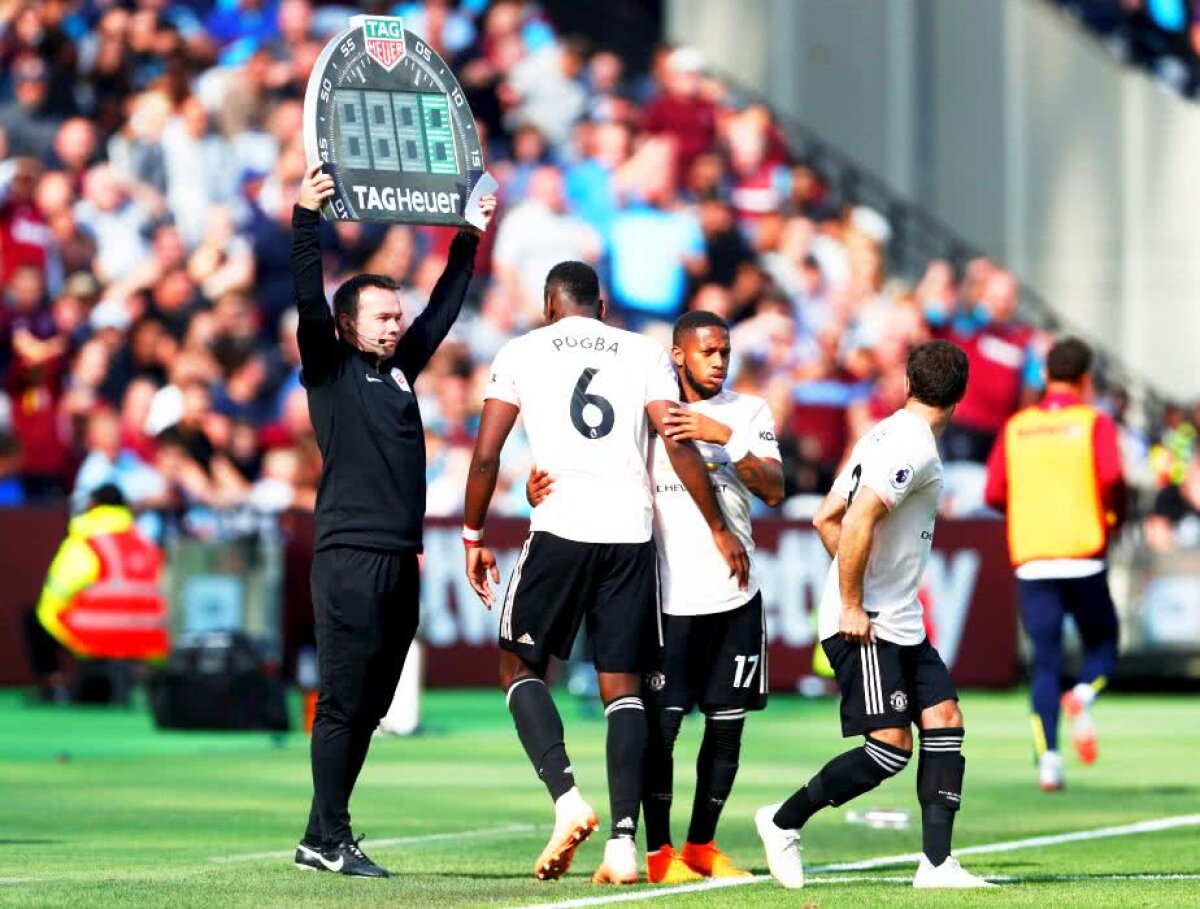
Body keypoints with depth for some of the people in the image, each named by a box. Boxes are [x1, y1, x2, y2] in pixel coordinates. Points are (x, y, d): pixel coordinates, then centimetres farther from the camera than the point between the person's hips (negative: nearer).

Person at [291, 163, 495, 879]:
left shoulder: (400, 370, 17)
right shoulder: (330, 370, 0)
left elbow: (445, 308, 26)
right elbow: (309, 301, -13)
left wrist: (469, 238, 25)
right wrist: (306, 219, -21)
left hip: (400, 562, 7)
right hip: (349, 557, -7)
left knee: (368, 708, 7)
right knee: (343, 703, -7)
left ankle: (319, 839, 11)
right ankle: (332, 839, -5)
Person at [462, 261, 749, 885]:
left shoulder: (522, 353, 9)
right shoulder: (644, 354, 12)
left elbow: (485, 455, 4)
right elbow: (679, 445, 2)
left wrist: (474, 538, 15)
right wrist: (719, 529, 9)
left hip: (559, 530, -2)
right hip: (631, 535, 2)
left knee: (521, 667, 14)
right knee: (622, 688, 7)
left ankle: (566, 798, -9)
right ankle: (624, 844, -4)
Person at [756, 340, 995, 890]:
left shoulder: (886, 435, 14)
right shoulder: (915, 447, -15)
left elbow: (826, 518, 20)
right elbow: (858, 521, -25)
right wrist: (853, 605, -20)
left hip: (900, 623, 10)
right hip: (867, 625, -10)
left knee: (944, 721, 2)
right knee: (891, 747, -11)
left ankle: (936, 862, 0)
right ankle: (784, 821, 4)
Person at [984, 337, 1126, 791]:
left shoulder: (1016, 427, 9)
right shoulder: (1094, 422, 0)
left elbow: (994, 494, 5)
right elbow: (1112, 476, -15)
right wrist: (1114, 515, 4)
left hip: (1031, 561, 2)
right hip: (1083, 554, -2)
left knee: (1045, 662, 5)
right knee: (1101, 644, 14)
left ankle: (1048, 758, -9)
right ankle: (1082, 698, -18)